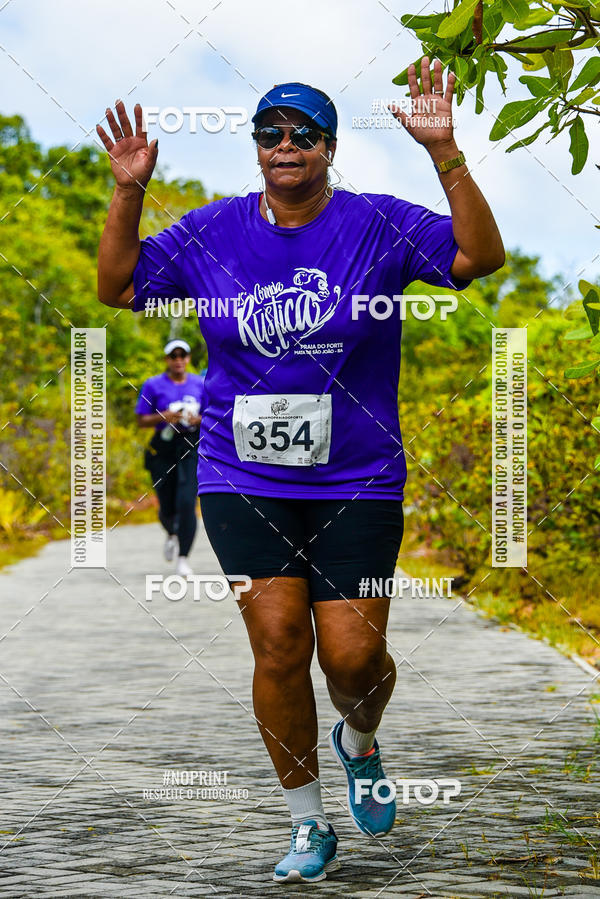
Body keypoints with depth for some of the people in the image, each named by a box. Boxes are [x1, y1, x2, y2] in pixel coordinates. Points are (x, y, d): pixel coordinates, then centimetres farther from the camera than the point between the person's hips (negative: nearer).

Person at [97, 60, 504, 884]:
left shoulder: (379, 227, -2)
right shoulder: (210, 233, 5)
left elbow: (481, 256, -14)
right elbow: (118, 288, 8)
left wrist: (445, 153, -24)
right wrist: (128, 194, -6)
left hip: (357, 483, -1)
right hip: (243, 481, 1)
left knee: (353, 654, -7)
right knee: (278, 641, -9)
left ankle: (359, 743, 31)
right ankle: (309, 827, 7)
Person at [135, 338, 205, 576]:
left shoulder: (201, 384, 7)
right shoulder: (153, 385, 2)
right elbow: (141, 420, 2)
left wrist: (199, 419, -9)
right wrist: (163, 417, -16)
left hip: (192, 448, 0)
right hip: (163, 449, 0)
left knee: (187, 503, -15)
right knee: (167, 507, 6)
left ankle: (183, 558, -10)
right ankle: (171, 534, 43)